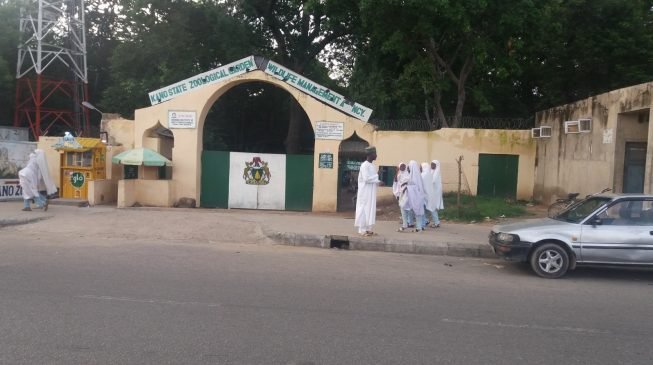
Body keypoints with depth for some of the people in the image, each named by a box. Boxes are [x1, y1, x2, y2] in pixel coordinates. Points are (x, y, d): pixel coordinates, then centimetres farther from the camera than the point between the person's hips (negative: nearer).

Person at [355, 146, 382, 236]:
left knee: (371, 210, 9)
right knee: (364, 210, -5)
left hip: (371, 192, 9)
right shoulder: (364, 165, -14)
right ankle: (362, 230, -1)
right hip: (365, 192, -9)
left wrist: (378, 181, 2)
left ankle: (368, 229, 14)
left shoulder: (372, 166, 13)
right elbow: (366, 179, -21)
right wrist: (377, 176, -14)